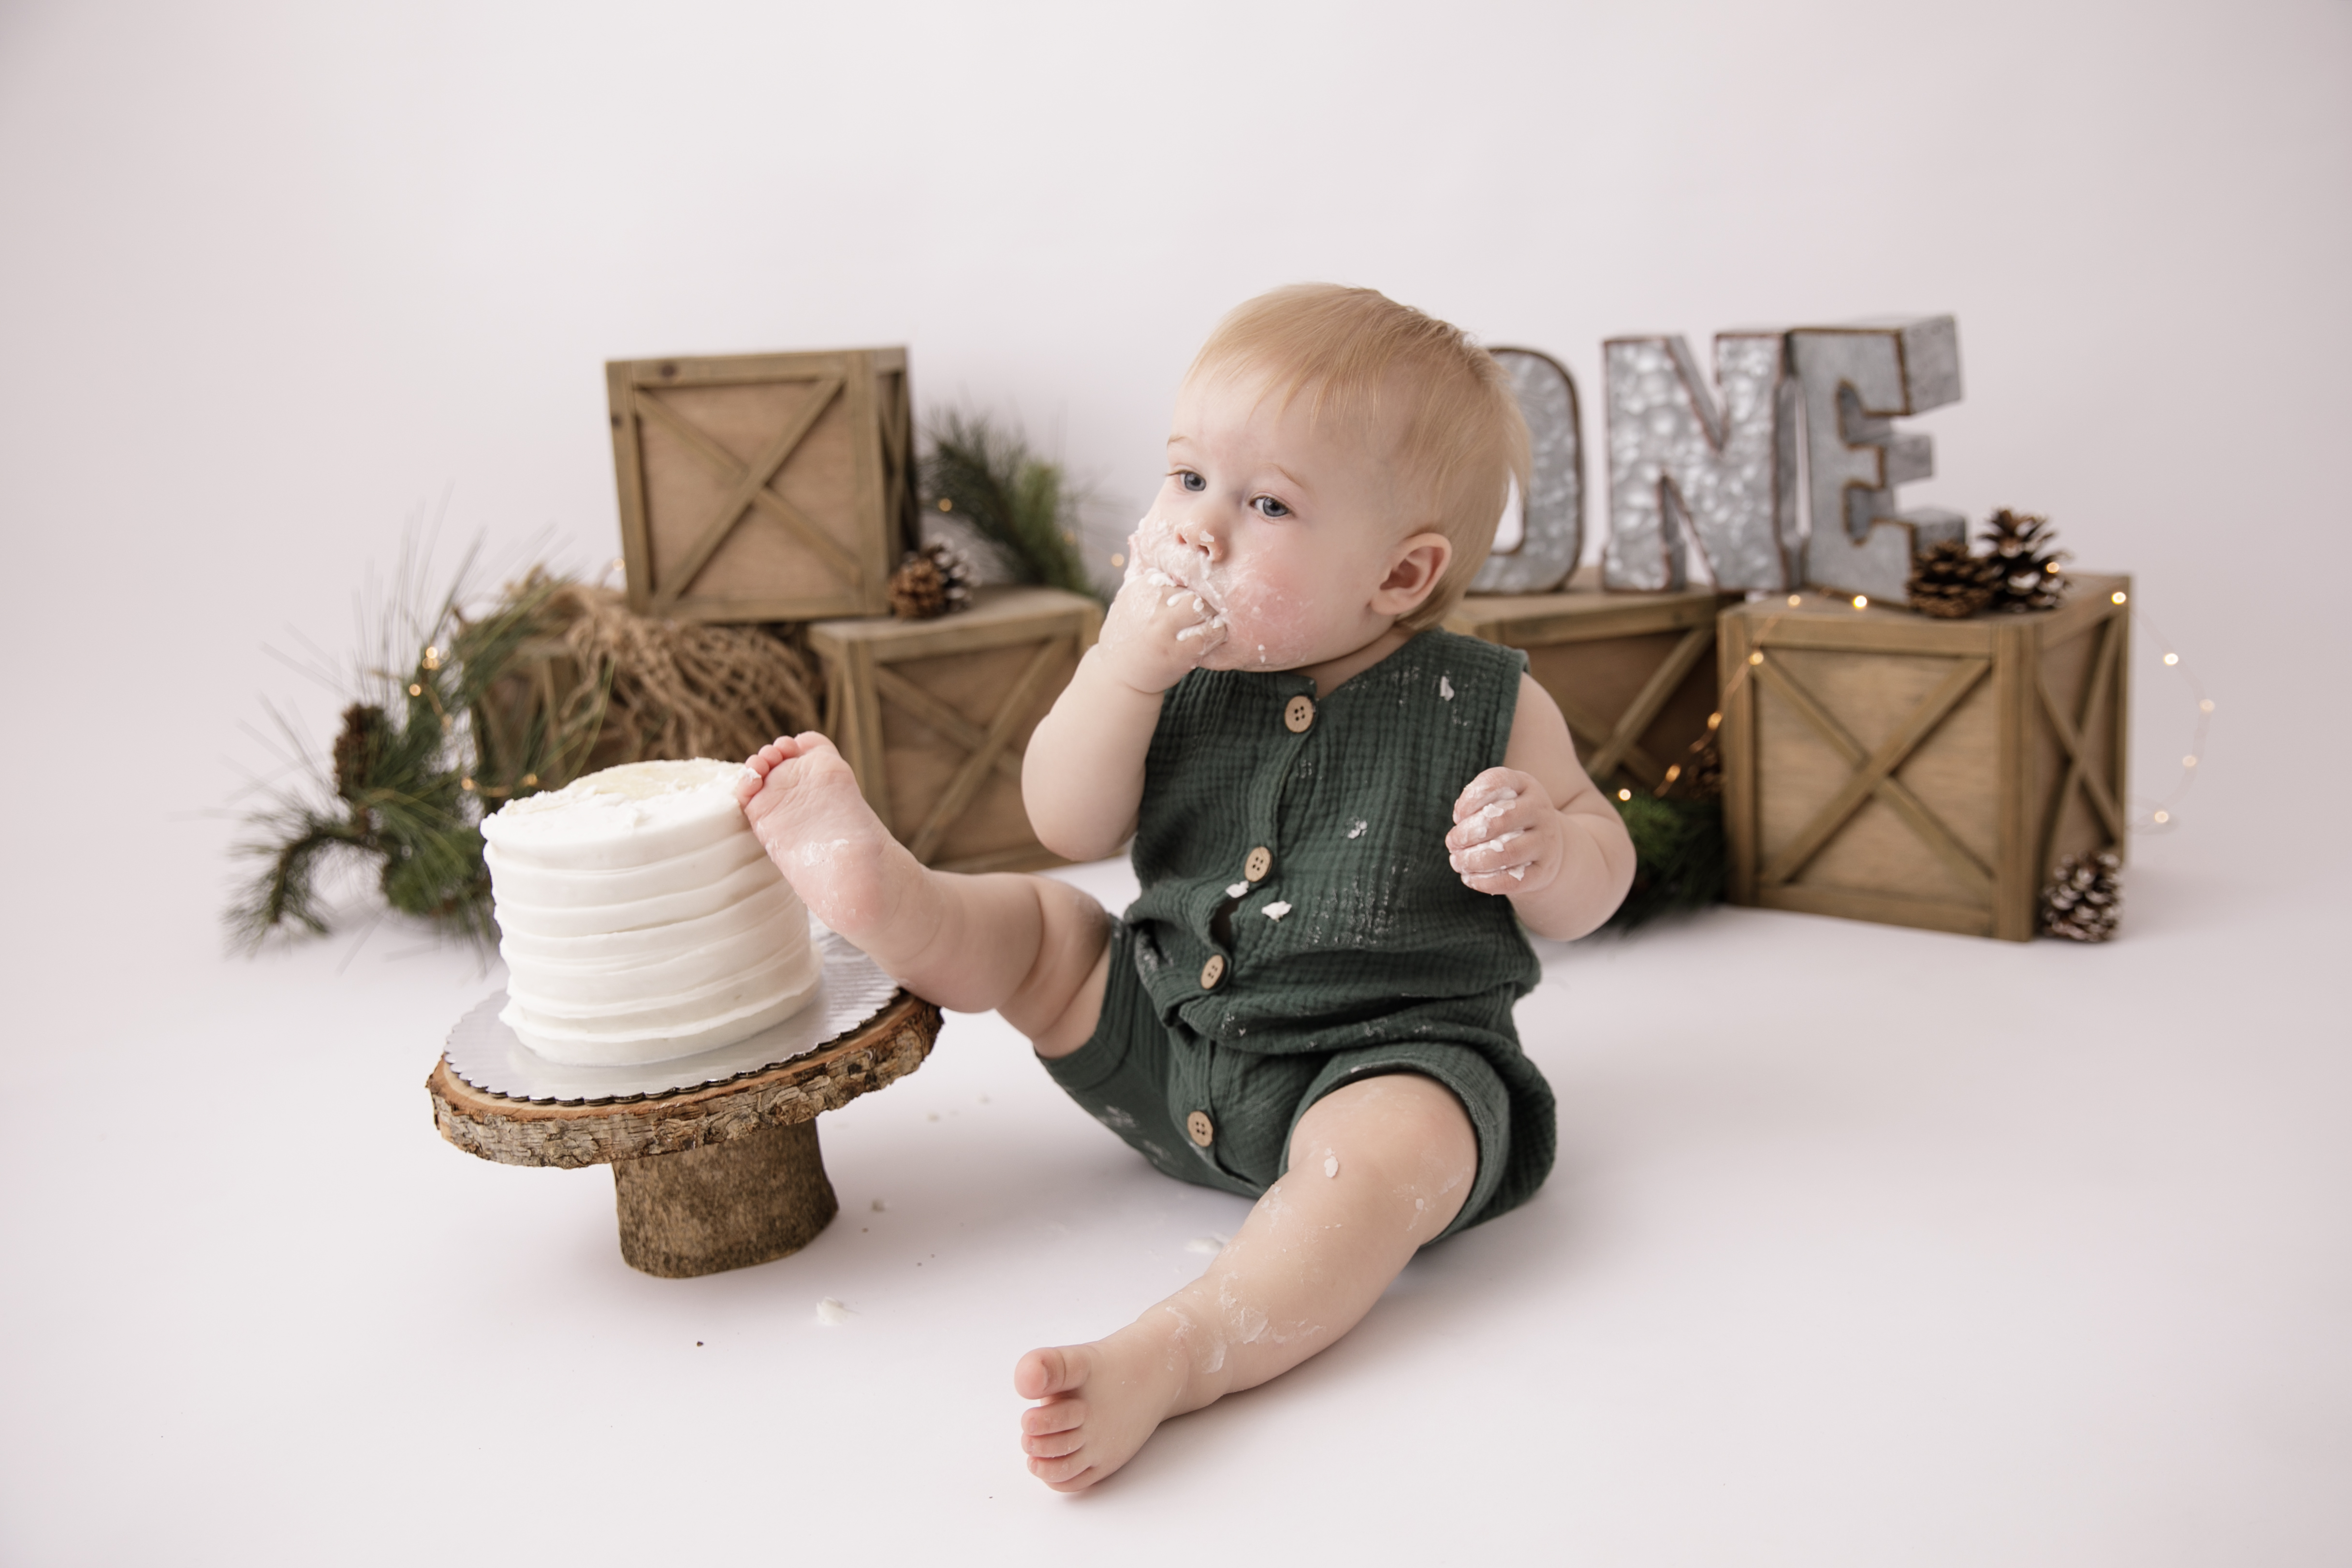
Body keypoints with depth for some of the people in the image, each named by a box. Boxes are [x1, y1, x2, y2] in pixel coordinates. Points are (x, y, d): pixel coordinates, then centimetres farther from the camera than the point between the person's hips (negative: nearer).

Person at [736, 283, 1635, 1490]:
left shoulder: (1485, 707, -8)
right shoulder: (1177, 671, 1)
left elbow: (1592, 880, 1)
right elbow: (1071, 828, -6)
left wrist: (1542, 850, -24)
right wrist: (1124, 668, -19)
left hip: (1387, 1058, -4)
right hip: (1165, 1039, 5)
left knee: (1393, 1149, -34)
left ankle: (1165, 1358, -42)